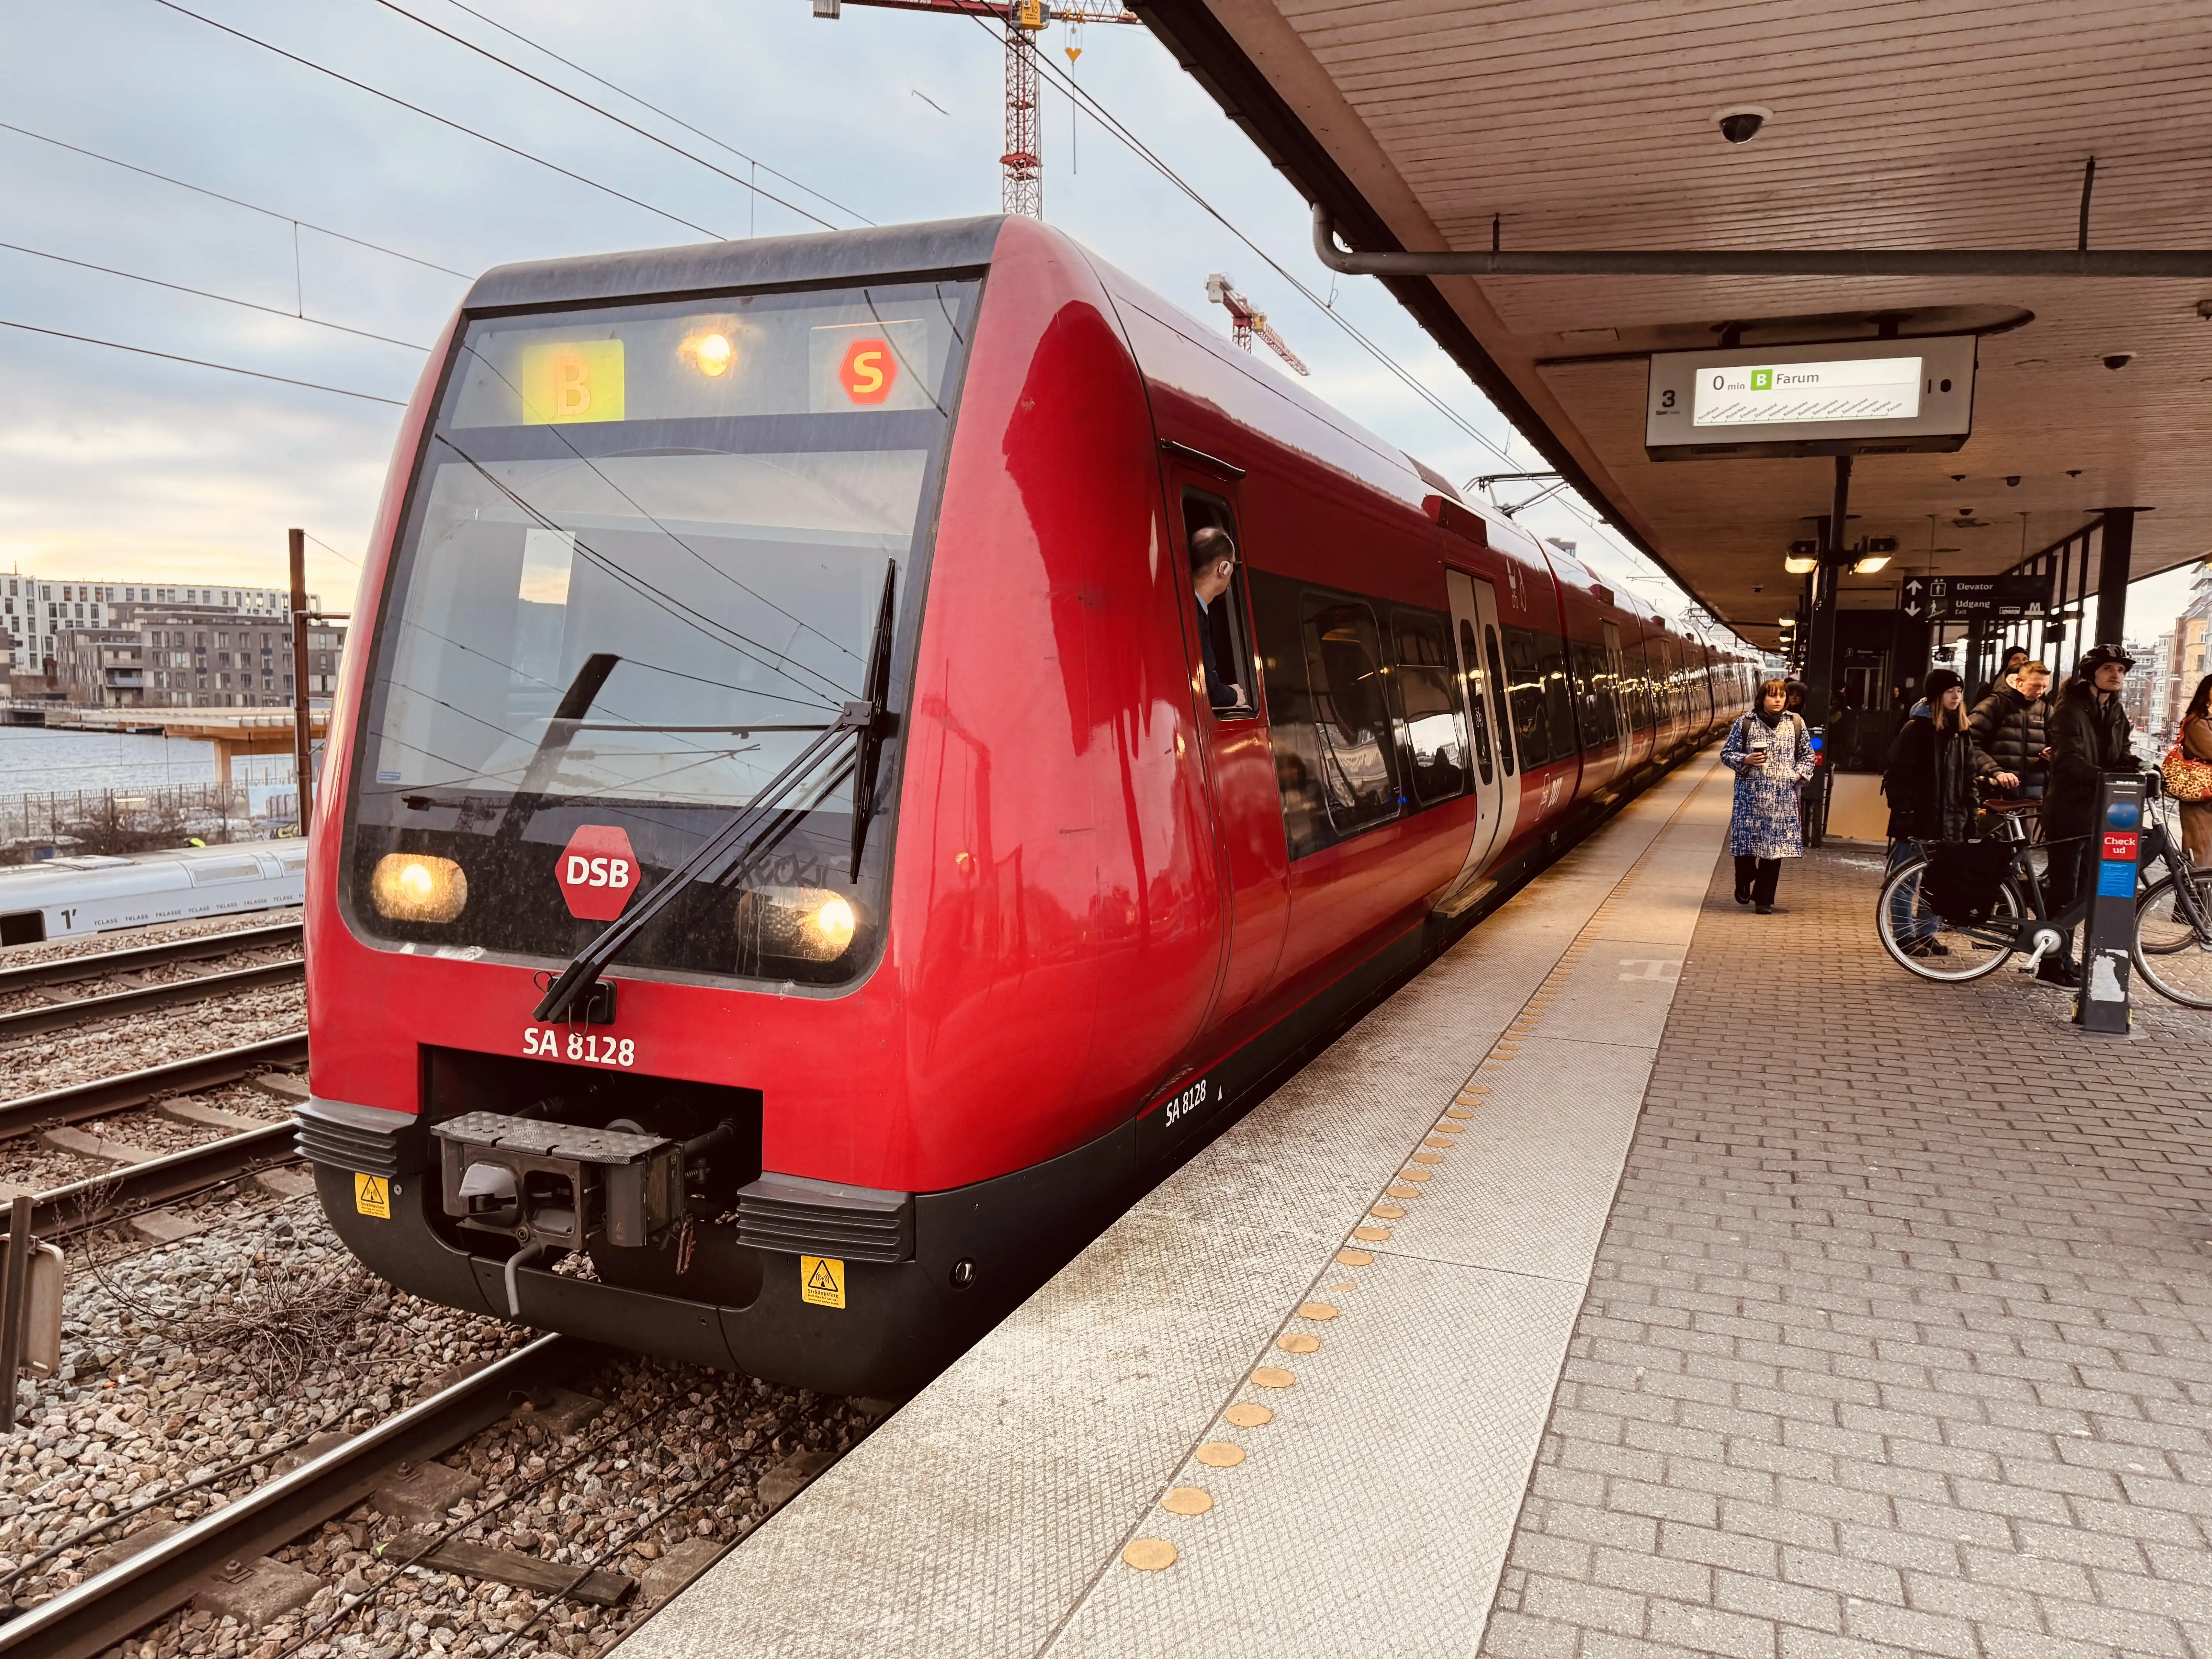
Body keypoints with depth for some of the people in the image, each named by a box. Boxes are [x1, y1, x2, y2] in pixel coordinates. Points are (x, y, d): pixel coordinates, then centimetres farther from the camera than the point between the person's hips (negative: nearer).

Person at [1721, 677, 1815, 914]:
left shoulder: (1796, 722, 8)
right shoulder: (1745, 723, 1)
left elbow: (1807, 754, 17)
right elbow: (1727, 754, 5)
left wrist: (1800, 774, 1)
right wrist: (1746, 760, -12)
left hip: (1783, 797, 1)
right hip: (1750, 794, -1)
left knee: (1774, 848, 1)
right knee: (1746, 843, -1)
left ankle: (1765, 899, 11)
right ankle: (1744, 886, 27)